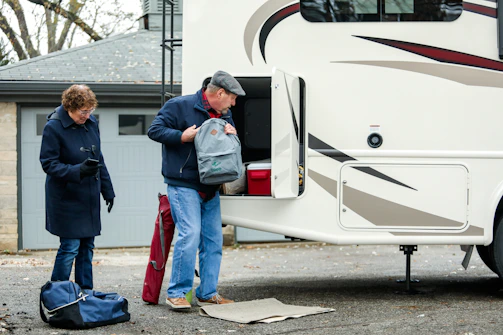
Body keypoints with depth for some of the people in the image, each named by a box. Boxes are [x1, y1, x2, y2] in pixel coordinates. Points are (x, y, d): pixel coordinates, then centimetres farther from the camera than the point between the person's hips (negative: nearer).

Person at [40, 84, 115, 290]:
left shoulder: (91, 122, 5)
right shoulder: (53, 127, -14)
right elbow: (48, 164, -14)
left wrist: (108, 190, 17)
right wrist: (79, 171, -27)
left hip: (89, 198, 6)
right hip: (66, 199, -6)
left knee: (87, 246, 10)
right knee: (70, 247, -6)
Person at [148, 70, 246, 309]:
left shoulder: (224, 115, 17)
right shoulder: (179, 106, -6)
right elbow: (155, 130, -8)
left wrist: (232, 135, 1)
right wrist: (183, 136, -18)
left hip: (210, 188, 8)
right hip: (183, 185, -8)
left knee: (213, 239, 6)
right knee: (190, 234, -17)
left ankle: (207, 293, 15)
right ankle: (176, 292, -8)